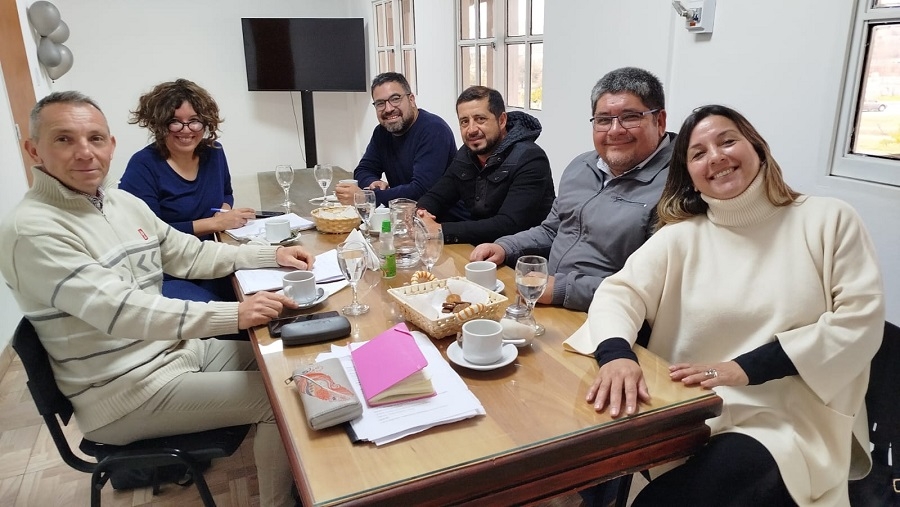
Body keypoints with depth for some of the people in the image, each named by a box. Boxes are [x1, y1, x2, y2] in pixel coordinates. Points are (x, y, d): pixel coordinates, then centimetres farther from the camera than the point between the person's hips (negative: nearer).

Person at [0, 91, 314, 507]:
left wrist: (271, 255, 1)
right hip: (126, 391, -8)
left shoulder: (123, 201, 4)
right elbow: (120, 310, -31)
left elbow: (190, 255, 12)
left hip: (177, 348, 9)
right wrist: (234, 314, -37)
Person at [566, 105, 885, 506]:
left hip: (788, 424, -2)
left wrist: (747, 368, -14)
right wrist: (616, 354, -28)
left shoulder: (828, 220, 4)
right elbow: (621, 291, -4)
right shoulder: (681, 237, 8)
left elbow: (861, 321, -3)